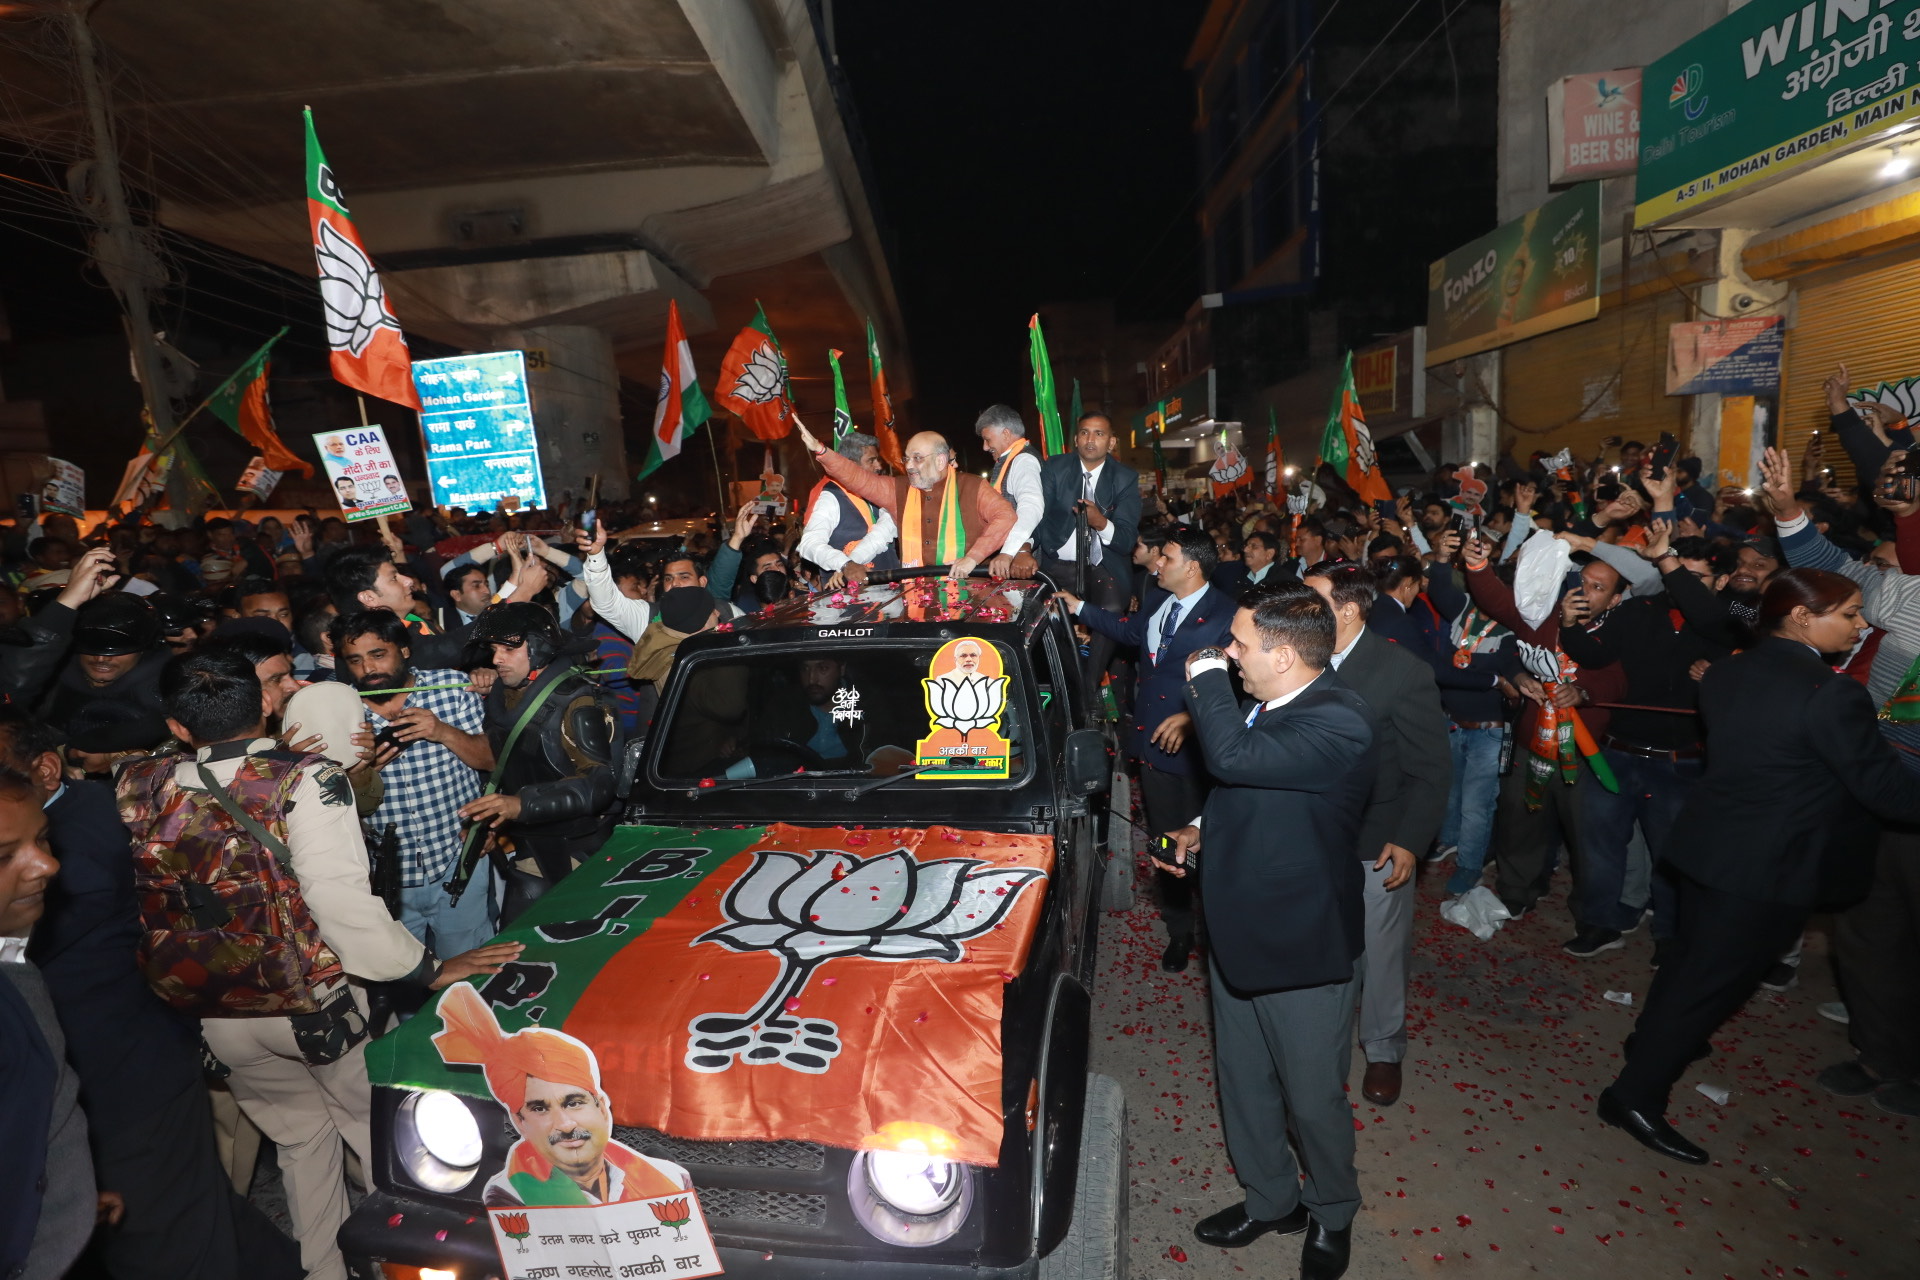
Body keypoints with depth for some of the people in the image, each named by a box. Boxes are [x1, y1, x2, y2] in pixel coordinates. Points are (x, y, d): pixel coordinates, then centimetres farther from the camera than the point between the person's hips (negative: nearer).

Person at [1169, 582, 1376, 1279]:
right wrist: (1201, 829, 2)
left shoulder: (1337, 723, -28)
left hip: (1301, 948, -8)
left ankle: (1331, 1214, 43)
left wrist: (1204, 675, -25)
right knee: (1243, 1084, 23)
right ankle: (1269, 1198, 47)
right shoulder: (1265, 704, 0)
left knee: (1313, 1099, 15)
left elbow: (1234, 757, -40)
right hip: (1237, 933, 8)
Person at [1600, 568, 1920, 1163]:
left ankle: (1654, 1039, 48)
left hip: (1705, 842, 8)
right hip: (1770, 866, -8)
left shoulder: (1726, 672, 2)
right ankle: (1635, 1095, 12)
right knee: (1714, 978, 4)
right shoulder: (1831, 694, -22)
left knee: (1693, 951, 27)